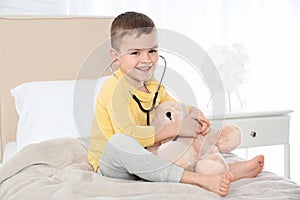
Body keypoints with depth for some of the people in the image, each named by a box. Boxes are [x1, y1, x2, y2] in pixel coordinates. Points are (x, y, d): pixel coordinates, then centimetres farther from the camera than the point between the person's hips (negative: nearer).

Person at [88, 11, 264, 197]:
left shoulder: (152, 84, 5)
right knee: (119, 141, -40)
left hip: (139, 159, 9)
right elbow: (128, 134, -33)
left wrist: (193, 112, -5)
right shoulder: (114, 88, -22)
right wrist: (175, 128, -29)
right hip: (110, 164, -8)